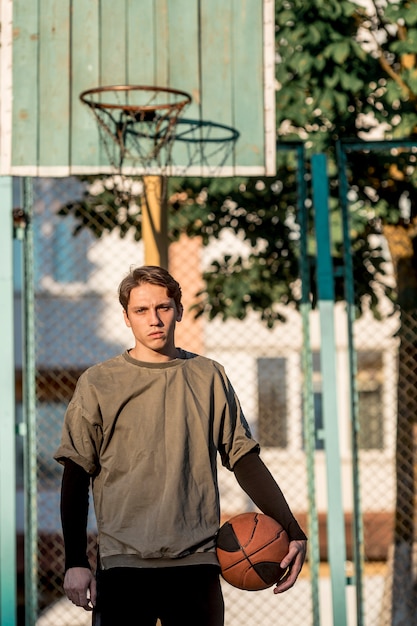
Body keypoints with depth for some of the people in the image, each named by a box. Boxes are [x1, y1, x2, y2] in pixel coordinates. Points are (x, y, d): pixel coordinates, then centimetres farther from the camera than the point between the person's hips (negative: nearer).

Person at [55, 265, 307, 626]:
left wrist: (292, 532, 1)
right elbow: (76, 476, 4)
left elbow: (244, 460, 10)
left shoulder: (209, 377, 10)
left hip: (197, 564, 2)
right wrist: (75, 563, -3)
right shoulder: (98, 383, 4)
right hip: (123, 564, -1)